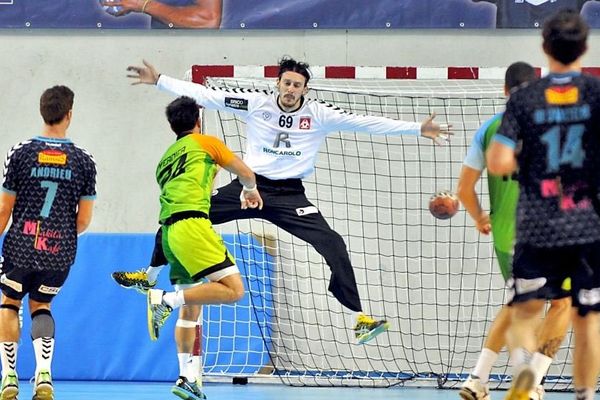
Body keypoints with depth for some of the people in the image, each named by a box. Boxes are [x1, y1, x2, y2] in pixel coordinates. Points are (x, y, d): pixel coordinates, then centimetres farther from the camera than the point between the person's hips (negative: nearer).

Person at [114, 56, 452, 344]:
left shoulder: (319, 115, -4)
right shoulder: (256, 104, -3)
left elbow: (366, 123, -7)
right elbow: (207, 96, -2)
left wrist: (418, 129, -13)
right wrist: (159, 81, -5)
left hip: (289, 195, -1)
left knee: (333, 245, -19)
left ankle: (360, 317, -13)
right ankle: (148, 275, 23)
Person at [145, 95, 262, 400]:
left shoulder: (166, 158, 27)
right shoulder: (205, 142, 12)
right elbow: (246, 173, 21)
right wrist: (249, 191, 43)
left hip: (169, 229, 8)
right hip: (191, 224, -8)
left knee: (191, 307, 13)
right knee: (233, 289, -15)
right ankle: (166, 300, -25)